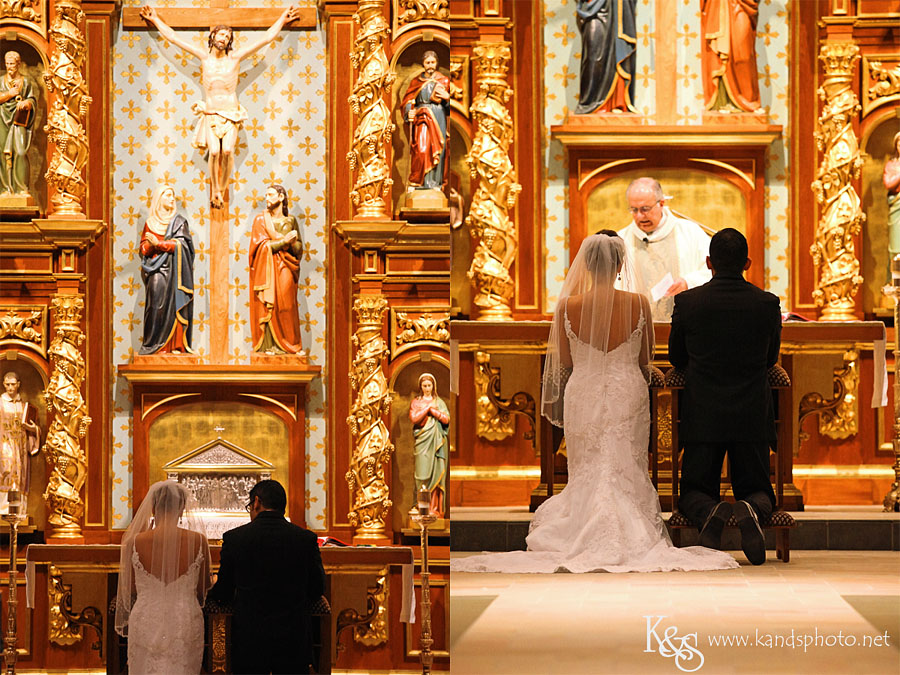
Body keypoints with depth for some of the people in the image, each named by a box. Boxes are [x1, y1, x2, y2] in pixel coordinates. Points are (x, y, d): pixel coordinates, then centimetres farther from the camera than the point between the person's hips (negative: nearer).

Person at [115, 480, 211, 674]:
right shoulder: (197, 541, -6)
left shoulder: (135, 543, -7)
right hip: (186, 625, 0)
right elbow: (203, 590, 6)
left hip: (146, 623, 0)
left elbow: (128, 591, 3)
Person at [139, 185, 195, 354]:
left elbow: (181, 244, -4)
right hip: (156, 271, 1)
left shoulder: (179, 222, 10)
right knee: (157, 304, -9)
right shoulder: (150, 222, 15)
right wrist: (151, 246, -11)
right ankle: (157, 345, -10)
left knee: (174, 305, -9)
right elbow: (144, 248, 11)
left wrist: (158, 243, -11)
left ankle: (176, 345, -11)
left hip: (174, 269, -1)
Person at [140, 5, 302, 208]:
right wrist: (155, 20, 15)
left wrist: (282, 20, 9)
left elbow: (266, 39, 7)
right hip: (210, 113, 1)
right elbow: (173, 37, 12)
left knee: (227, 150, -23)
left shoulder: (235, 58, 4)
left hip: (230, 114, 0)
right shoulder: (204, 56, 7)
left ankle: (222, 188, -6)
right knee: (214, 151, -21)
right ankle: (216, 191, -6)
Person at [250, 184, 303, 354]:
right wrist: (284, 241, -11)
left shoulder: (290, 221, 12)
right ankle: (268, 345, -11)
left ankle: (285, 344, -7)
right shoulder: (260, 219, 6)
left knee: (285, 306, -10)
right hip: (265, 269, -1)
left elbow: (299, 248, 10)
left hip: (284, 269, 1)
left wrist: (290, 243, -11)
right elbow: (262, 246, -6)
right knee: (267, 306, -10)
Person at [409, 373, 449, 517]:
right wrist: (428, 408, -8)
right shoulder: (416, 402, 10)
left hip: (437, 441, 1)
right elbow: (413, 418, -5)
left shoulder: (439, 402, 13)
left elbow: (446, 419, 1)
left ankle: (435, 508, -4)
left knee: (436, 472, -4)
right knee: (423, 473, -7)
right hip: (423, 441, -1)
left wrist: (433, 410, -7)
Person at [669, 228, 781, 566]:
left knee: (694, 493, 11)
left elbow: (677, 357, 8)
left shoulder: (687, 302, -6)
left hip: (703, 417, -1)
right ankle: (751, 511, -22)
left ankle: (709, 513, -24)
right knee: (758, 491, 14)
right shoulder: (768, 304, -3)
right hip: (753, 416, 1)